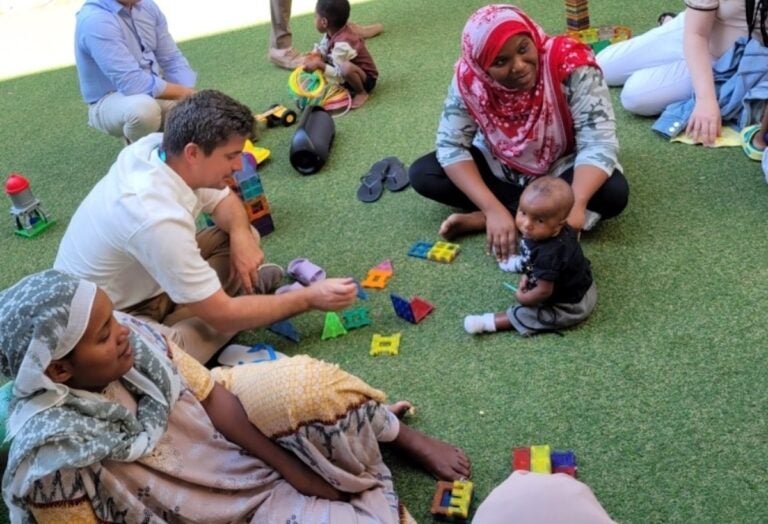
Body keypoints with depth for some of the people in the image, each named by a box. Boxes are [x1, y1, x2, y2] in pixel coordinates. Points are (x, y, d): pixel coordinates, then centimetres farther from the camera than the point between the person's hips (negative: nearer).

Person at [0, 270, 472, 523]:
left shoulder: (133, 339, -15)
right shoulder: (52, 461, -27)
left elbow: (212, 397, -9)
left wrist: (294, 469, -9)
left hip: (240, 442, 5)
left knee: (302, 385, -20)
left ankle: (403, 436, 8)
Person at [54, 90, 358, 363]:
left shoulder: (158, 147, -13)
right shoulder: (157, 218, -37)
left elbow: (224, 200, 8)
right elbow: (221, 316, -29)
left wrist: (240, 234, -15)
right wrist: (309, 298, -21)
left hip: (143, 284, 8)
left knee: (245, 236, 3)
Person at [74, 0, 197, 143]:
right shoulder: (96, 21, -25)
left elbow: (173, 60, 1)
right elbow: (132, 83, -31)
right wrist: (186, 93, -25)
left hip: (154, 92, 7)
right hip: (111, 101, -7)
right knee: (142, 108, -40)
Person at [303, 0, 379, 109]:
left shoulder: (342, 45, -34)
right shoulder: (333, 32, -8)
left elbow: (339, 74, -32)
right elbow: (322, 49, 6)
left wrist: (319, 65, -34)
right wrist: (314, 56, -15)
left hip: (367, 79, -9)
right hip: (349, 75, 9)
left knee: (346, 68, -41)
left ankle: (362, 93, -13)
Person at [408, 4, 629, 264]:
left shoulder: (571, 64, -31)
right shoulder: (469, 78, -24)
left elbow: (599, 142, -32)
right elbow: (450, 146, -21)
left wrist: (576, 202, -51)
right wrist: (493, 209, -35)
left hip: (561, 169, -1)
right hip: (500, 167, 2)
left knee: (614, 193, -33)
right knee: (421, 174, -16)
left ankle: (481, 219, -24)